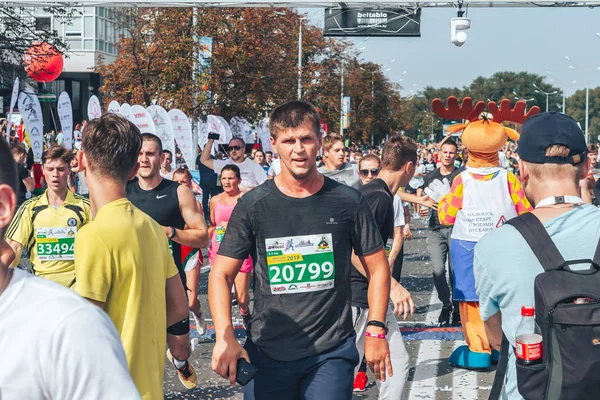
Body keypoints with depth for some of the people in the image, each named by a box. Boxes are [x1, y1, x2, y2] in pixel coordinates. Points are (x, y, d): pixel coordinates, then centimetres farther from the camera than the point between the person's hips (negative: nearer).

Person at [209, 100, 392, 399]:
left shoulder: (348, 202, -2)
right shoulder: (252, 206, -3)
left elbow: (377, 268, 6)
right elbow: (221, 275, -1)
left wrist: (375, 330, -3)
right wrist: (224, 338, -15)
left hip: (332, 352, 0)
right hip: (267, 353, 1)